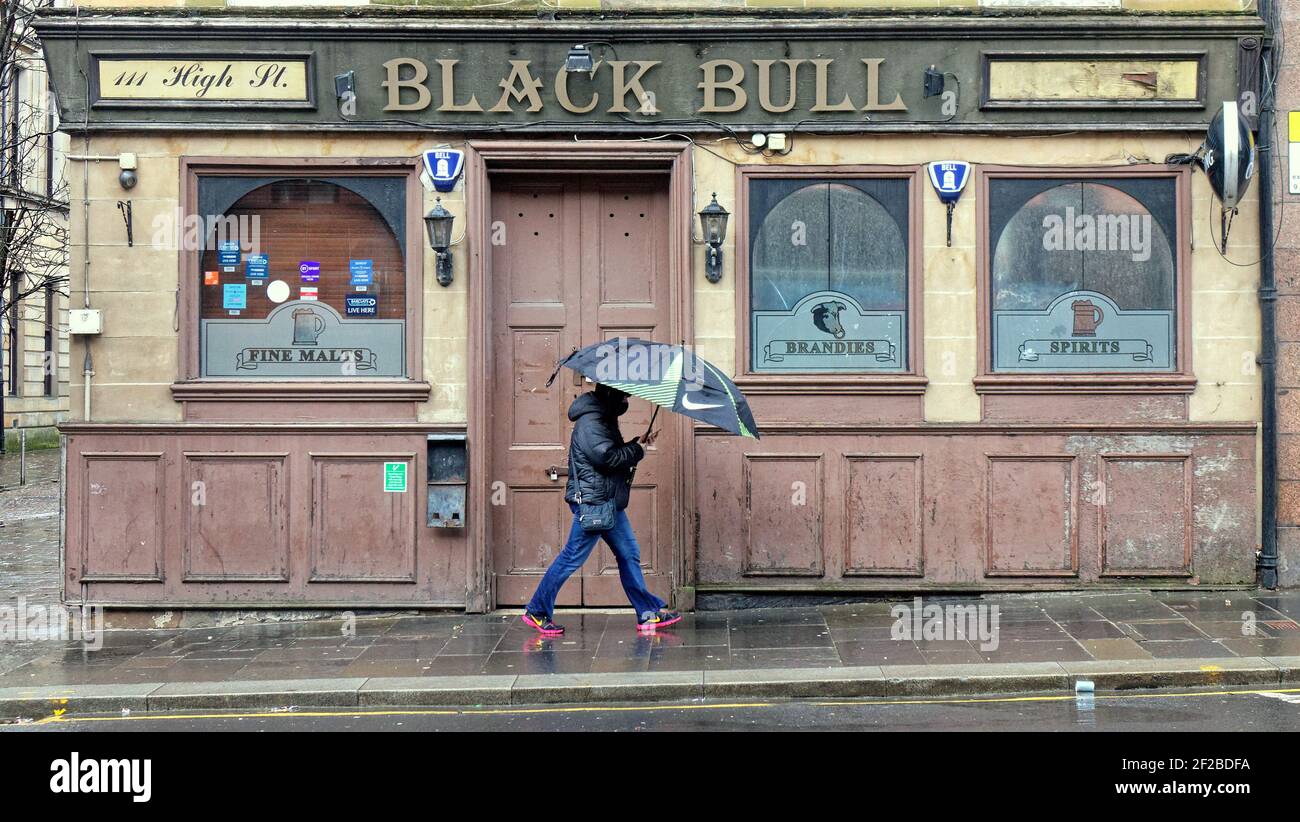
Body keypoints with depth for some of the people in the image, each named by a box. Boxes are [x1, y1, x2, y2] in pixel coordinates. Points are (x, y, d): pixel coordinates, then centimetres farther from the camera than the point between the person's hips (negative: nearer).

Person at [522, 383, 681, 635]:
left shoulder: (604, 419, 17)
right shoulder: (589, 422, -16)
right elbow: (607, 456, -25)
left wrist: (638, 444, 7)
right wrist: (638, 450, -11)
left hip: (610, 502, 11)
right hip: (593, 501, -11)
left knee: (629, 554, 11)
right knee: (572, 557, -4)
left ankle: (649, 613, 16)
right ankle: (536, 612, 7)